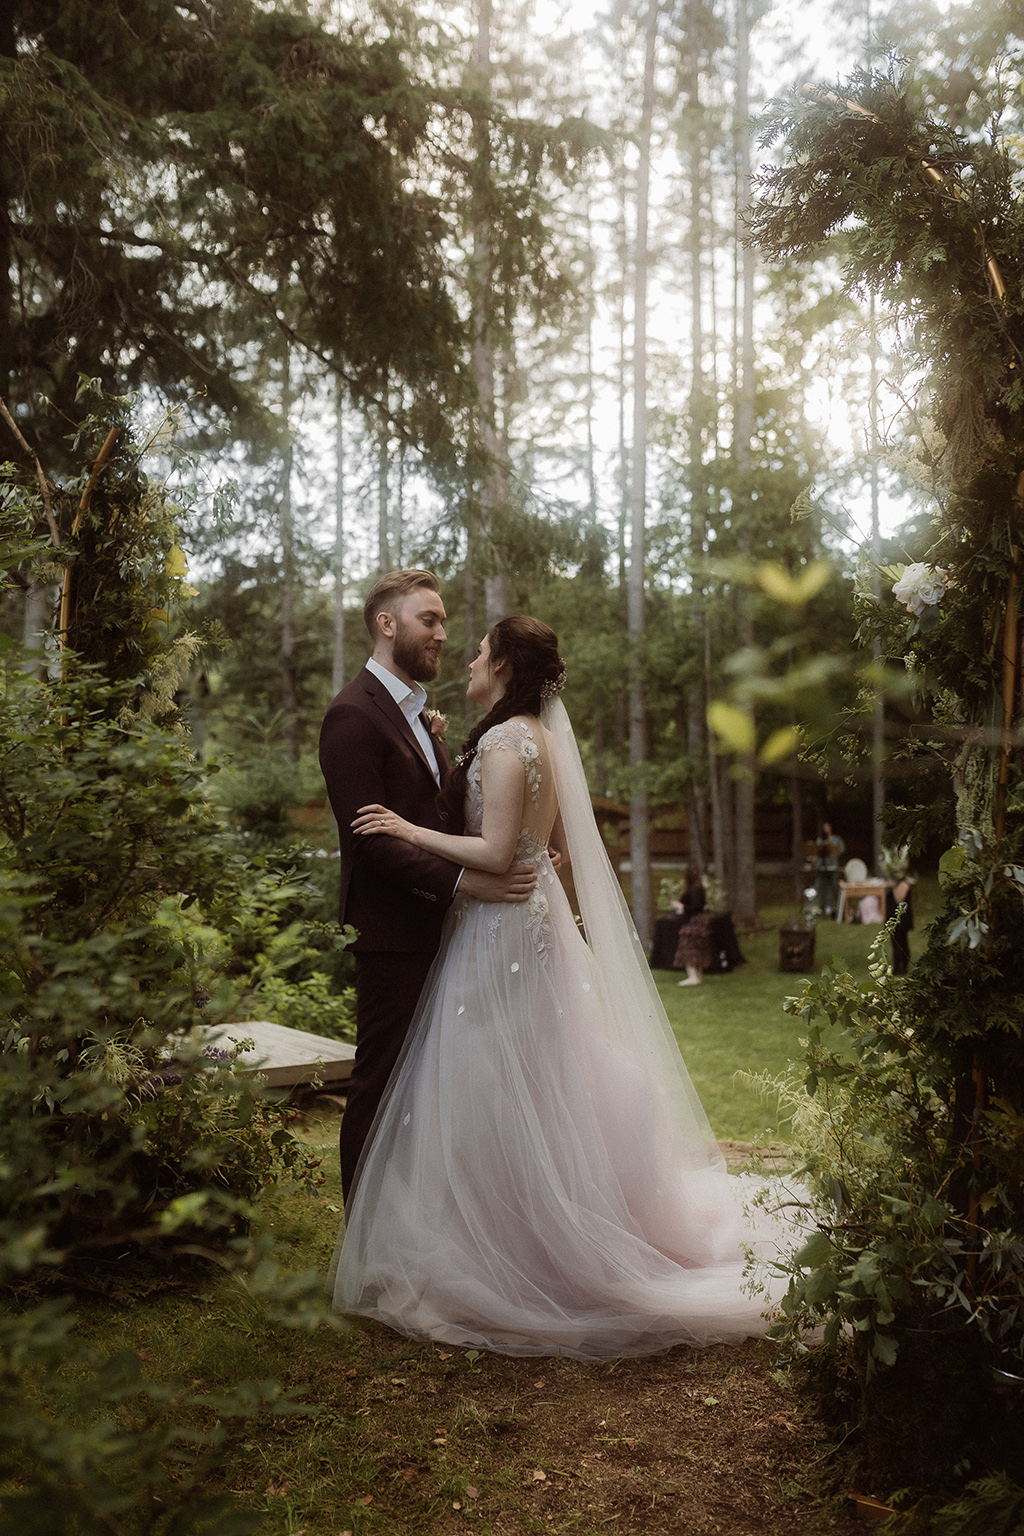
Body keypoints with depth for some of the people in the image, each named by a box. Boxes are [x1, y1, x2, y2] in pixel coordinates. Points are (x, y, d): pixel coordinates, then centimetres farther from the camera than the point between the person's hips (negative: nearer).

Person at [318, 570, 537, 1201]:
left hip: (432, 928, 9)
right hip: (393, 932, -9)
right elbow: (368, 837, -20)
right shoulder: (355, 714, -13)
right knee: (382, 1084, 0)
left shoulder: (416, 711, 18)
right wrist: (464, 880, -25)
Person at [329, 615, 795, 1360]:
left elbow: (495, 853, -22)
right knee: (533, 1098, 17)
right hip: (534, 918, 10)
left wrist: (409, 830, -17)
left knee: (495, 1100, -1)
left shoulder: (505, 742, -17)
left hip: (501, 933, -10)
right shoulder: (544, 738, 11)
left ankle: (500, 1266, 9)